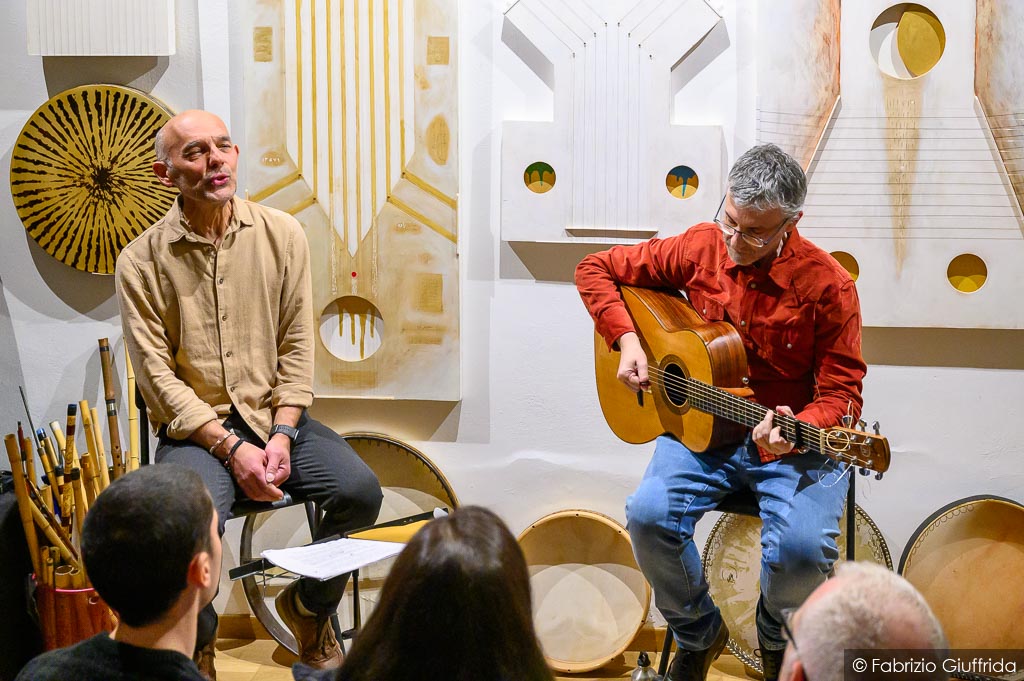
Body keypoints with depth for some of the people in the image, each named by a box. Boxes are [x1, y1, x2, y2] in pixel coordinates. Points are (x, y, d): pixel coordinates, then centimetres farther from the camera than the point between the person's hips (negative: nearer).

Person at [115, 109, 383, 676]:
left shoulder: (281, 234, 2)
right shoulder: (141, 262, -5)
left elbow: (297, 345, 2)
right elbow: (159, 375, -8)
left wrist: (282, 436, -10)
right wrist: (230, 448, -17)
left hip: (274, 417, 3)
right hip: (194, 430, -3)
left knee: (360, 491, -21)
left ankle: (309, 607, 11)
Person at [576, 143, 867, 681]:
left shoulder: (827, 285, -12)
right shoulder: (701, 248, -3)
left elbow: (841, 393, -10)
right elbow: (596, 269, 8)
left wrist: (798, 431, -31)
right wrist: (626, 340, -7)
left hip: (794, 440, -2)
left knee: (804, 546, -30)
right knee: (648, 514, -25)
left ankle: (775, 631, 11)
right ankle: (699, 634, 6)